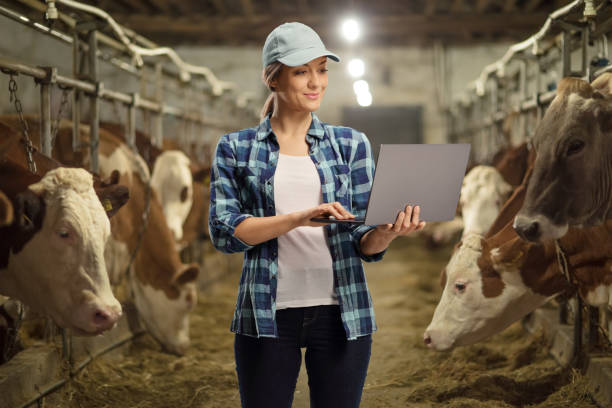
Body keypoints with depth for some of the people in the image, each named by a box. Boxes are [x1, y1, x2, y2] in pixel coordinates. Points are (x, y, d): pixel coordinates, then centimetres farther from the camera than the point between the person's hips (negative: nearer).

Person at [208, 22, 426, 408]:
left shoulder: (351, 144, 8)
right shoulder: (236, 148, 5)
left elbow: (364, 243, 5)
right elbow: (224, 231, -6)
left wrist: (388, 232, -18)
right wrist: (299, 219, -19)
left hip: (340, 313, 1)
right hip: (267, 314, -1)